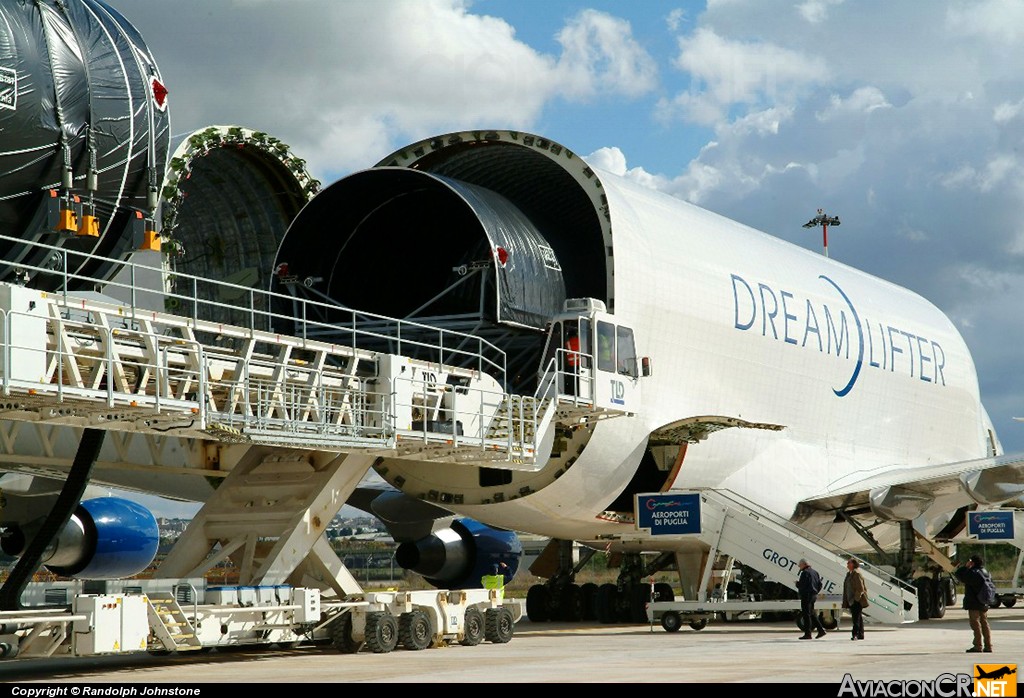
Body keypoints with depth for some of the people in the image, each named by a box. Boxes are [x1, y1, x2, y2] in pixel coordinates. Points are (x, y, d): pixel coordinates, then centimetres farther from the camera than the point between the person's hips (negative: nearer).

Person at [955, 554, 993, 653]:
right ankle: (988, 646, 14)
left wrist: (966, 567, -5)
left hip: (974, 604, -8)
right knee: (984, 623, 12)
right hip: (984, 603, 8)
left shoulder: (973, 572, -18)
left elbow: (960, 575, -14)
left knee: (975, 623, -4)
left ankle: (978, 646, -5)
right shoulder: (985, 572, 10)